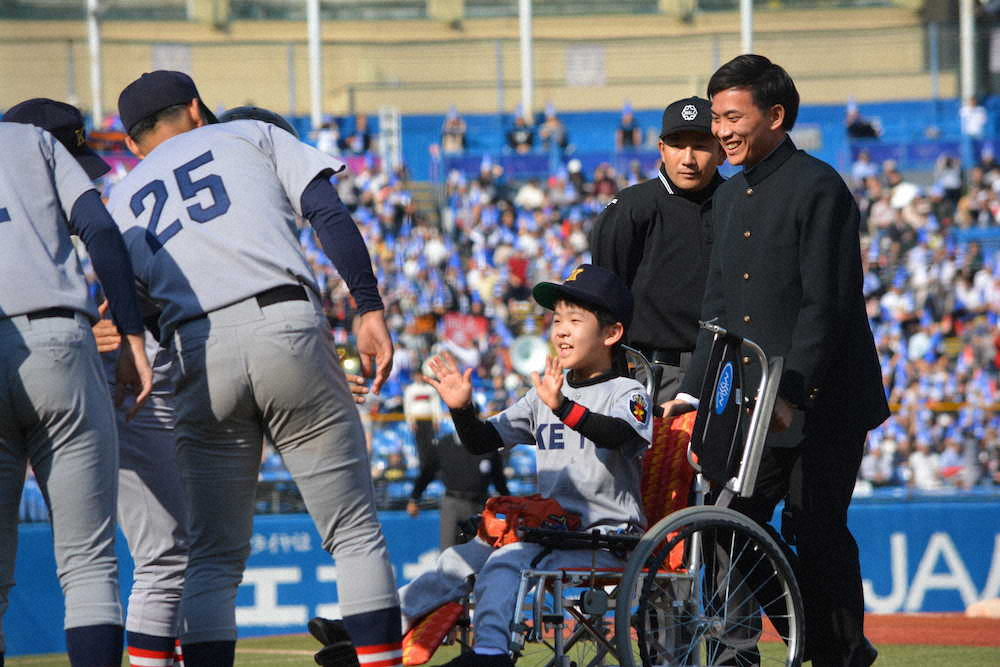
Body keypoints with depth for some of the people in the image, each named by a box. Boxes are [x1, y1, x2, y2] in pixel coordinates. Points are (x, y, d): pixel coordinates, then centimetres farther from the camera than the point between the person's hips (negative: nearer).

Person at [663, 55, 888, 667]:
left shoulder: (818, 187, -10)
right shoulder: (731, 198, 16)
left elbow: (825, 304, -16)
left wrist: (791, 394, -21)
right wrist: (693, 391, 11)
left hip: (819, 405, -8)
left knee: (817, 535, -6)